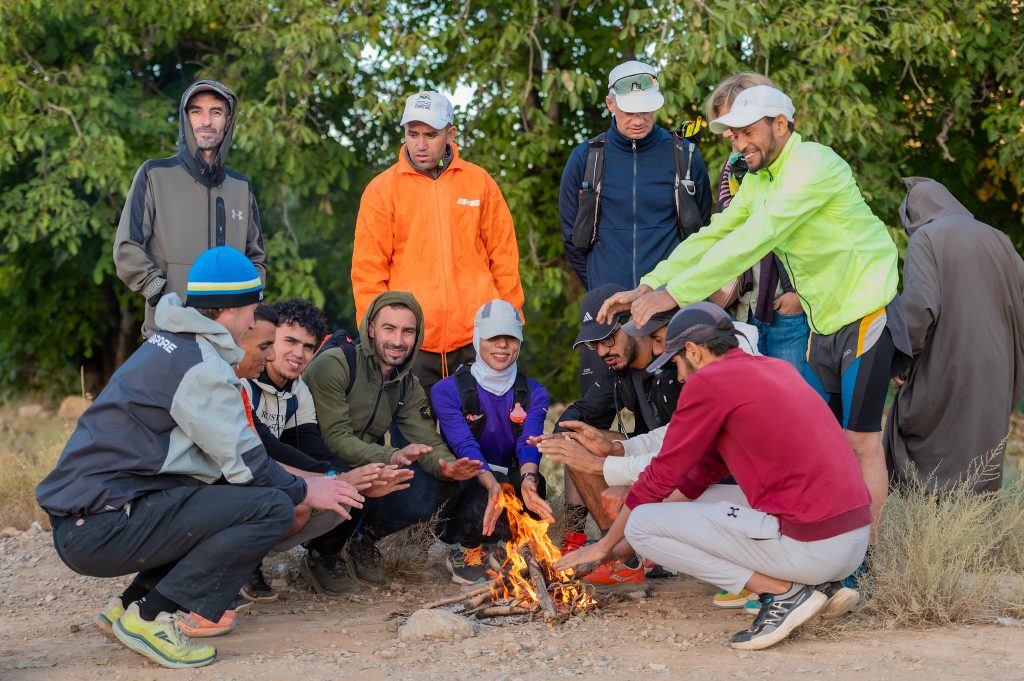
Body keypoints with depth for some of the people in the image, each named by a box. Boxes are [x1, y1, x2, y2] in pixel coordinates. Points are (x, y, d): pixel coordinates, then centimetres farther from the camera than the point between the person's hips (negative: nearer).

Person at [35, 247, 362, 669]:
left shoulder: (167, 346, 18)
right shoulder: (198, 363, -12)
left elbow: (225, 450, 24)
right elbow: (243, 462, -9)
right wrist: (304, 493, 8)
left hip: (78, 525, 10)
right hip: (101, 530, -10)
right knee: (272, 508, -14)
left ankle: (132, 603, 12)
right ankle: (151, 616, -12)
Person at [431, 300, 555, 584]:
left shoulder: (534, 393, 5)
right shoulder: (447, 390, -7)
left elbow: (529, 442, -14)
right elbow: (465, 446, -21)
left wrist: (527, 479, -38)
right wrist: (492, 486, -42)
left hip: (512, 482, 3)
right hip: (464, 488, -3)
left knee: (534, 485, -32)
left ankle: (495, 544, -1)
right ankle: (462, 550, -3)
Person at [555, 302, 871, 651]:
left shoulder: (708, 382, -6)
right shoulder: (778, 369, 18)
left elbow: (662, 477, 1)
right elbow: (709, 467, 25)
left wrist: (605, 545, 15)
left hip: (807, 543, -8)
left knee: (641, 525, 1)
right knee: (703, 500, 28)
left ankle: (782, 592, -6)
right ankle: (824, 585, 12)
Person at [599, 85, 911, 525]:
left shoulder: (812, 166, -21)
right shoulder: (758, 179, 9)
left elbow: (753, 239, -29)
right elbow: (712, 237, 8)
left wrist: (674, 294, -31)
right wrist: (647, 287, -5)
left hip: (865, 315, -9)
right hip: (823, 323, 9)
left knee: (860, 440, -6)